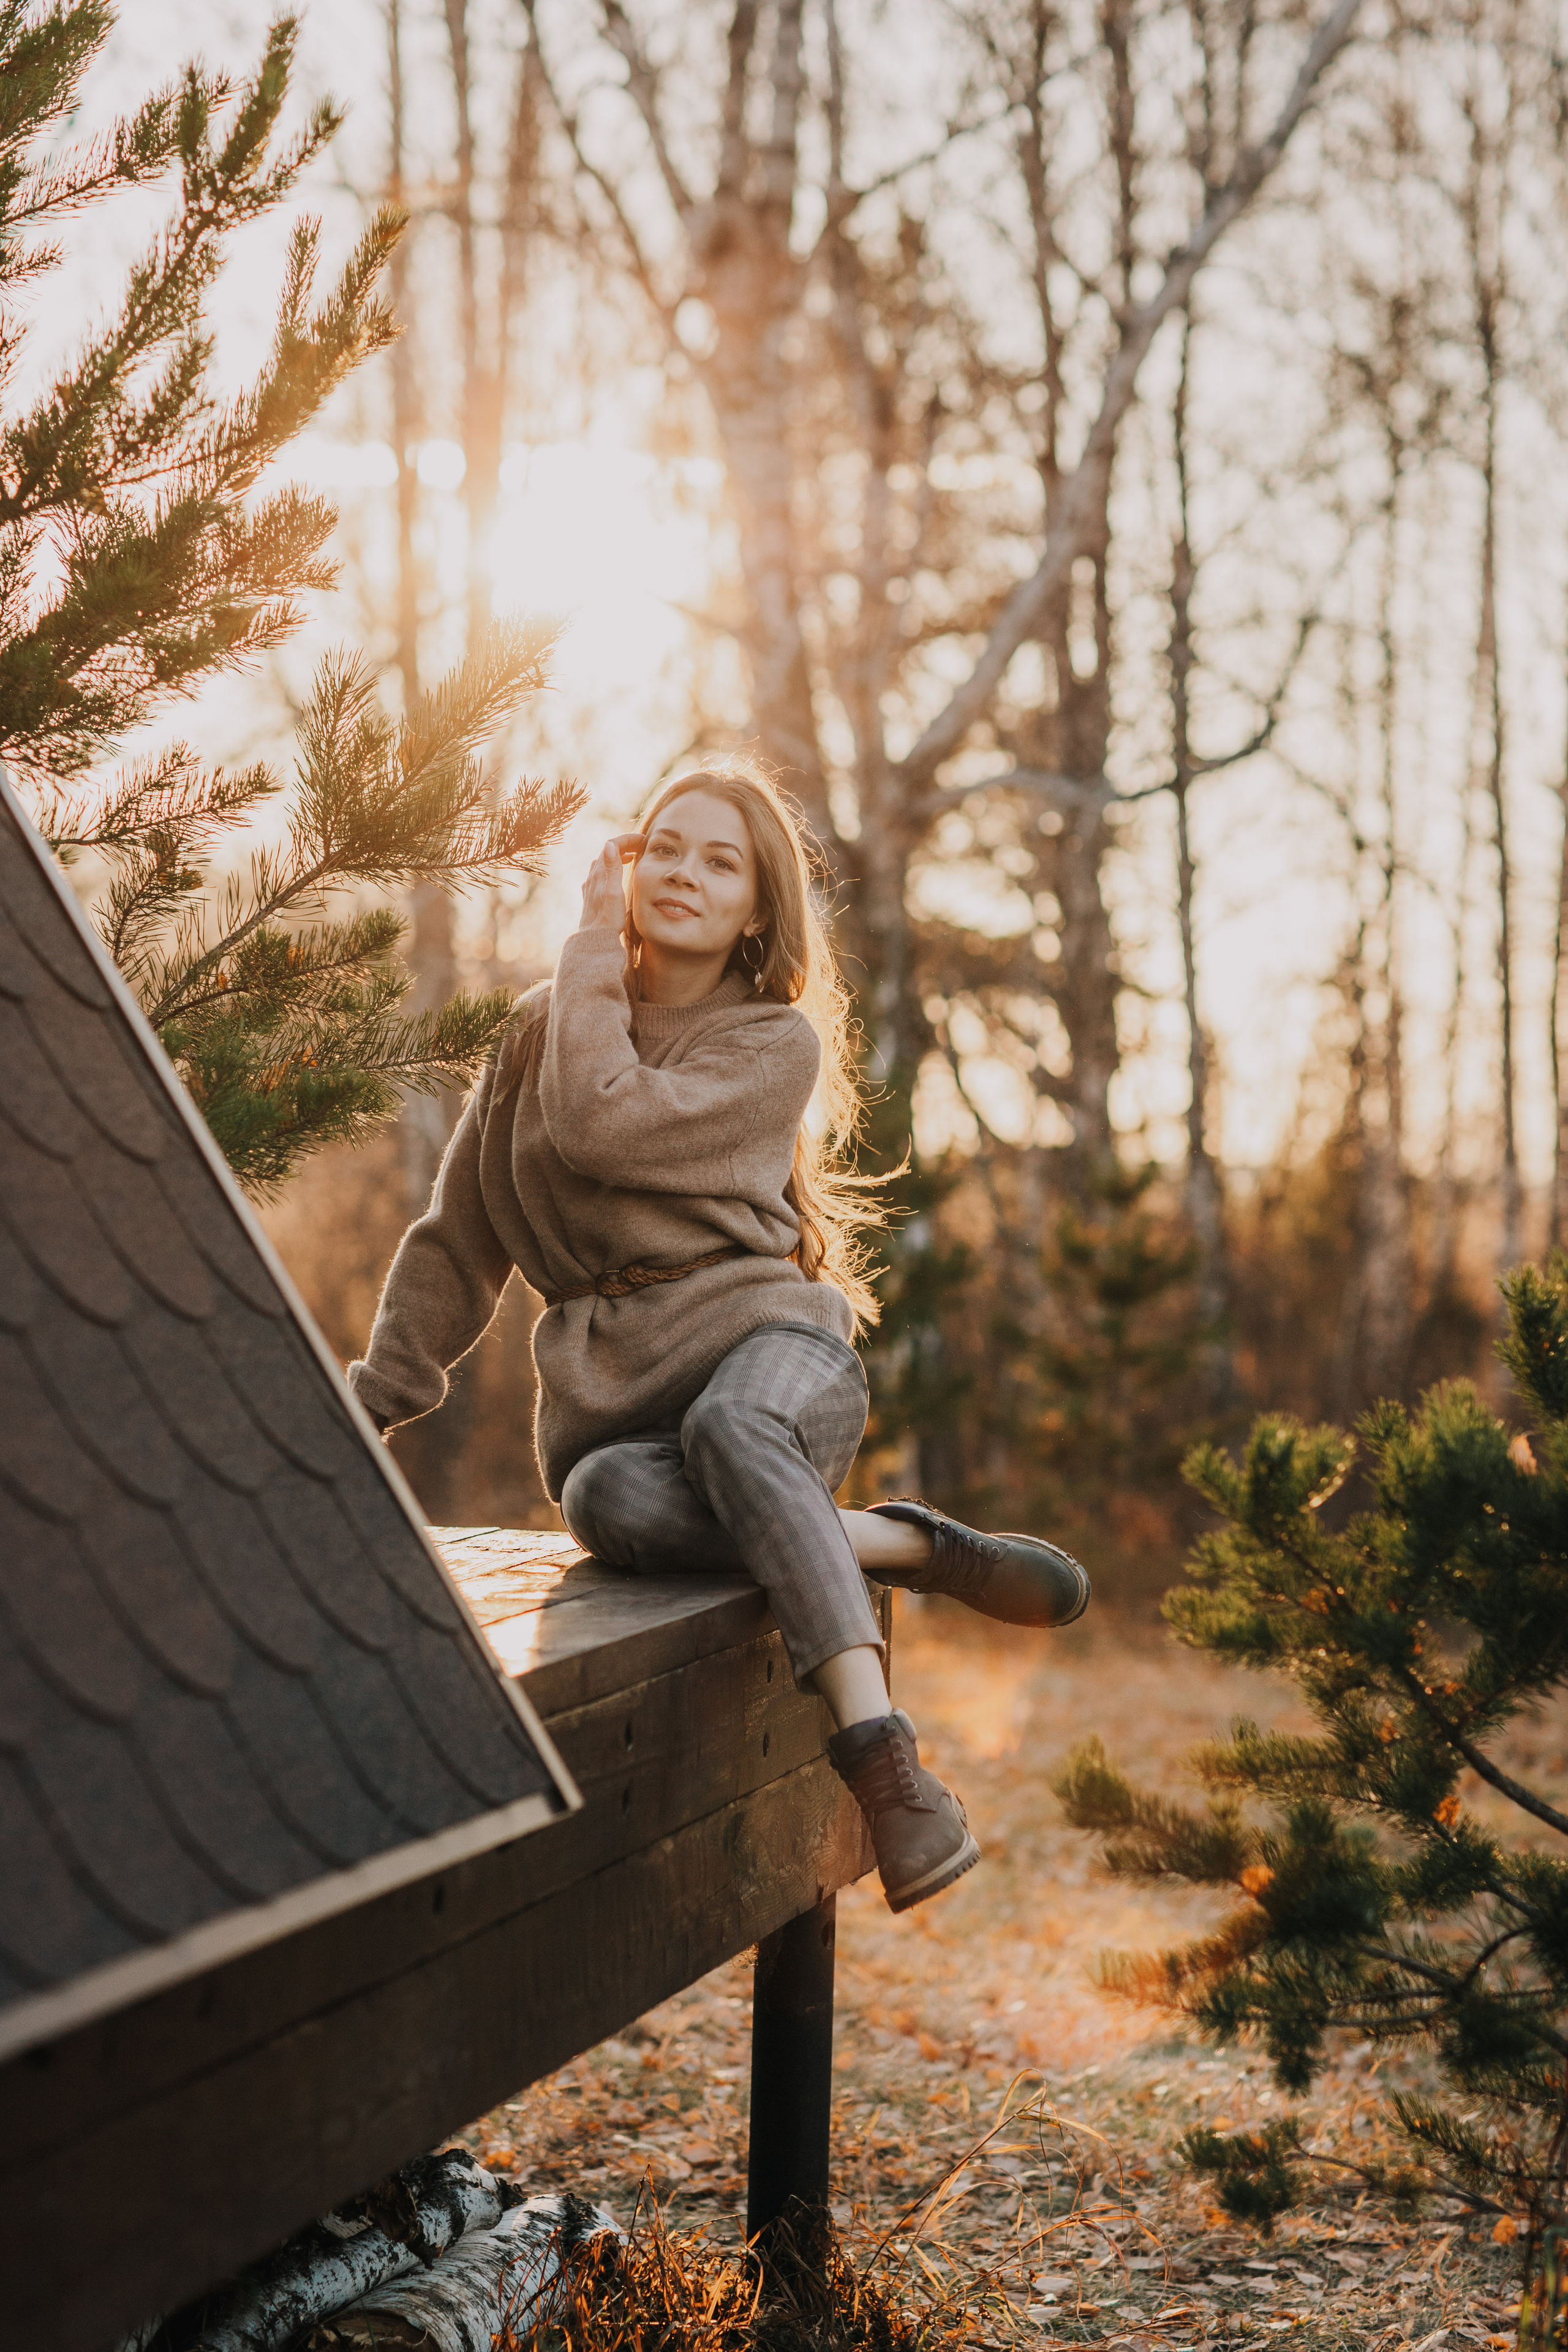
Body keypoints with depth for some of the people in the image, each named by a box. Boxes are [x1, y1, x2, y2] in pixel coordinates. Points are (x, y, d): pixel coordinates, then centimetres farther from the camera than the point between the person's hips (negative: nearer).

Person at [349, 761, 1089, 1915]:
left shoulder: (777, 1044, 4)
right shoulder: (545, 1027, 16)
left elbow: (599, 1125, -14)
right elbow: (459, 1236, 18)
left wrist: (593, 953, 0)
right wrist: (376, 1394, 8)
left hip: (760, 1330, -2)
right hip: (604, 1390, 2)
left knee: (730, 1423, -41)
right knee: (616, 1500, -37)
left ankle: (886, 1760, -43)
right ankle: (908, 1544, -22)